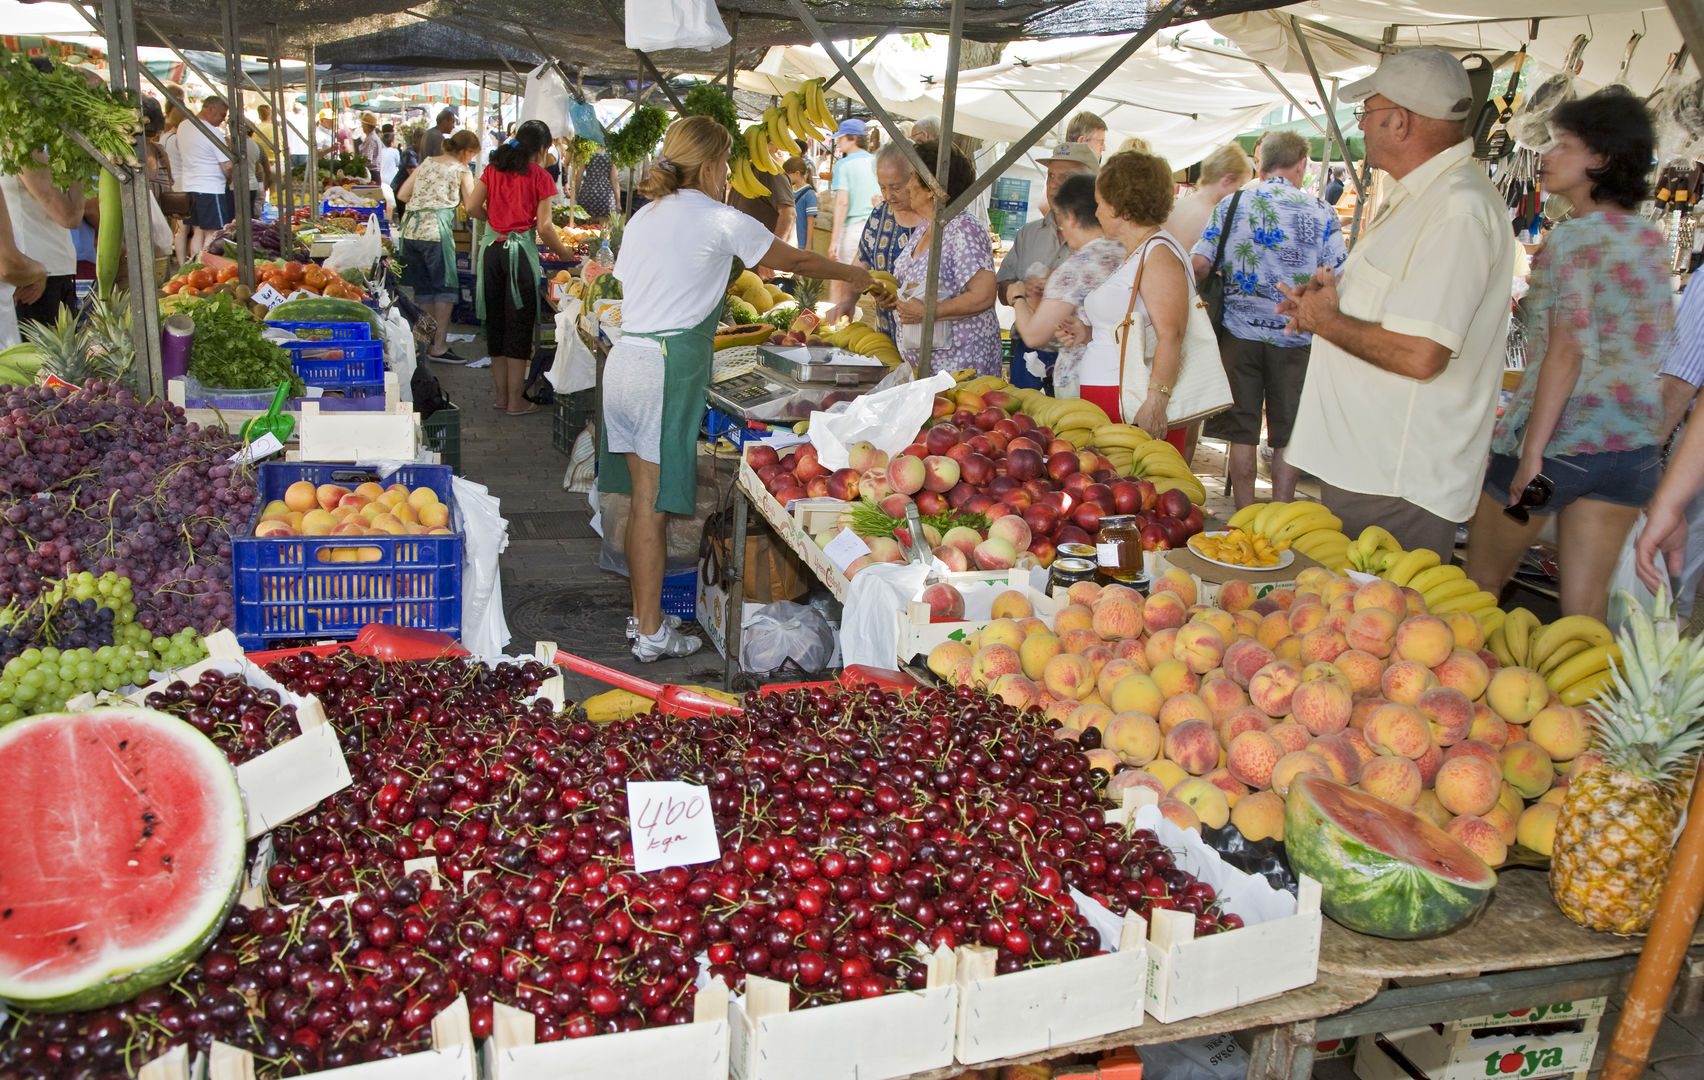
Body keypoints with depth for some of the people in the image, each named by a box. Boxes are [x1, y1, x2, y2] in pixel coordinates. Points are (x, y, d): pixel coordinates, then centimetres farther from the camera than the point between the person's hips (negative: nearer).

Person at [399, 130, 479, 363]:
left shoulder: (427, 163, 20)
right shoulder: (461, 171, 4)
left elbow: (402, 194, 19)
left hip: (411, 229, 6)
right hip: (436, 231, -6)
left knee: (423, 288, 13)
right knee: (445, 287, 0)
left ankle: (428, 341, 20)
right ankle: (439, 346, -4)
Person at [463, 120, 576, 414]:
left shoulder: (494, 168, 9)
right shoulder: (540, 177, -5)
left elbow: (472, 207, 4)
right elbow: (544, 226, -10)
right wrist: (564, 253, 2)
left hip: (491, 247, 5)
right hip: (520, 249, -5)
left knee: (495, 321, 14)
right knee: (519, 324, 2)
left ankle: (500, 395, 20)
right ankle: (515, 401, 5)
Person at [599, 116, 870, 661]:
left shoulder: (644, 217, 16)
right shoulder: (721, 221, -3)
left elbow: (627, 283, 17)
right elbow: (797, 260, 7)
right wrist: (854, 274, 23)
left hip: (624, 356, 7)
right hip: (667, 367, -7)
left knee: (643, 499, 13)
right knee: (653, 503, -3)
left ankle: (642, 615, 23)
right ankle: (650, 633, 5)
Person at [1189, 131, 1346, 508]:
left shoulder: (1231, 204, 2)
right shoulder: (1321, 213, -2)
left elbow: (1198, 264, -3)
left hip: (1239, 331, 1)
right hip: (1293, 336, -1)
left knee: (1242, 431, 9)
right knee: (1287, 435, 10)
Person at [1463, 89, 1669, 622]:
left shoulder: (1574, 238, -11)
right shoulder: (1651, 240, 12)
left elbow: (1566, 351, -18)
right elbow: (1654, 350, 17)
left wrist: (1532, 451, -19)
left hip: (1559, 438, -7)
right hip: (1632, 446, 7)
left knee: (1480, 586, 8)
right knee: (1584, 607, 9)